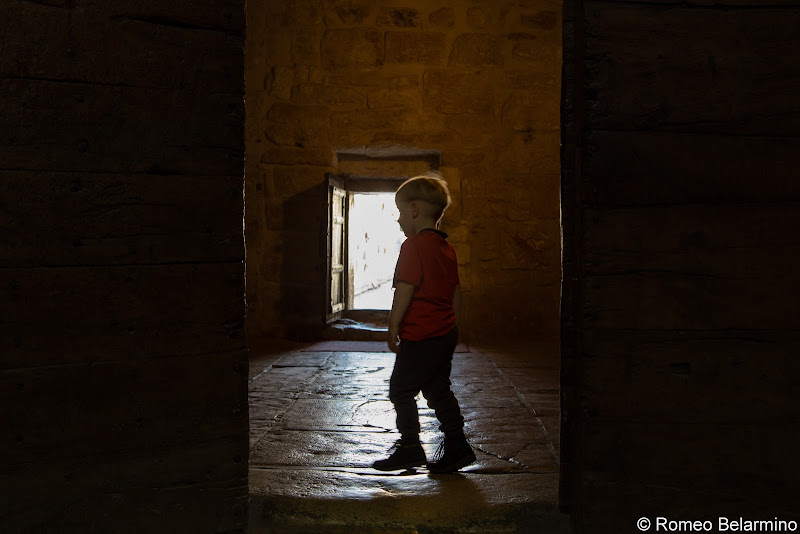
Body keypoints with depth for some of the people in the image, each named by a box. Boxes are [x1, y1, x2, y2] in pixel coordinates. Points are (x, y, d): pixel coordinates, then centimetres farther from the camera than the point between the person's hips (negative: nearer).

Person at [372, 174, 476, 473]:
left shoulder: (414, 246, -14)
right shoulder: (446, 247, 12)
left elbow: (404, 290, -18)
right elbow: (456, 291, 17)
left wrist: (393, 327, -12)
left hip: (420, 336, -9)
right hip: (446, 331, 9)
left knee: (401, 390, 3)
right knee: (438, 390, 15)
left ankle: (410, 447, 9)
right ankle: (456, 446, 18)